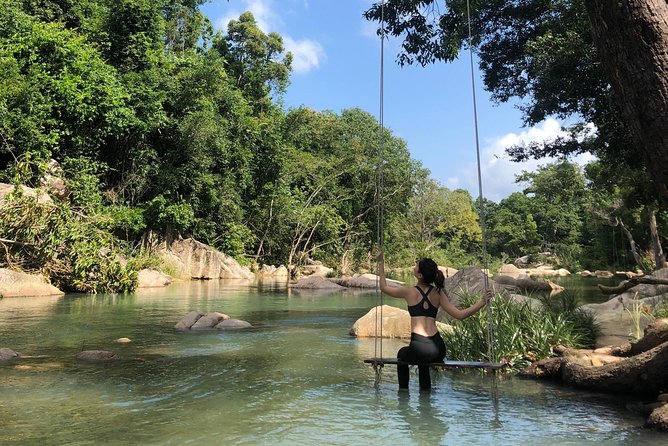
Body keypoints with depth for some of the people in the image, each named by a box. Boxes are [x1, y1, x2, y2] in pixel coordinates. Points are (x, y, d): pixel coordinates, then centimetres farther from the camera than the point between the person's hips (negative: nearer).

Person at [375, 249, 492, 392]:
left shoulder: (410, 292, -1)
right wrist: (483, 302, 6)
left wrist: (381, 263, 19)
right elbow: (460, 314, 1)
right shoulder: (438, 293, 6)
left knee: (402, 353, 33)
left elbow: (384, 287, 15)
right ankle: (426, 389, 44)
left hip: (420, 350, -4)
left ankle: (403, 389, 35)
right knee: (423, 361, 39)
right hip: (439, 351, 4)